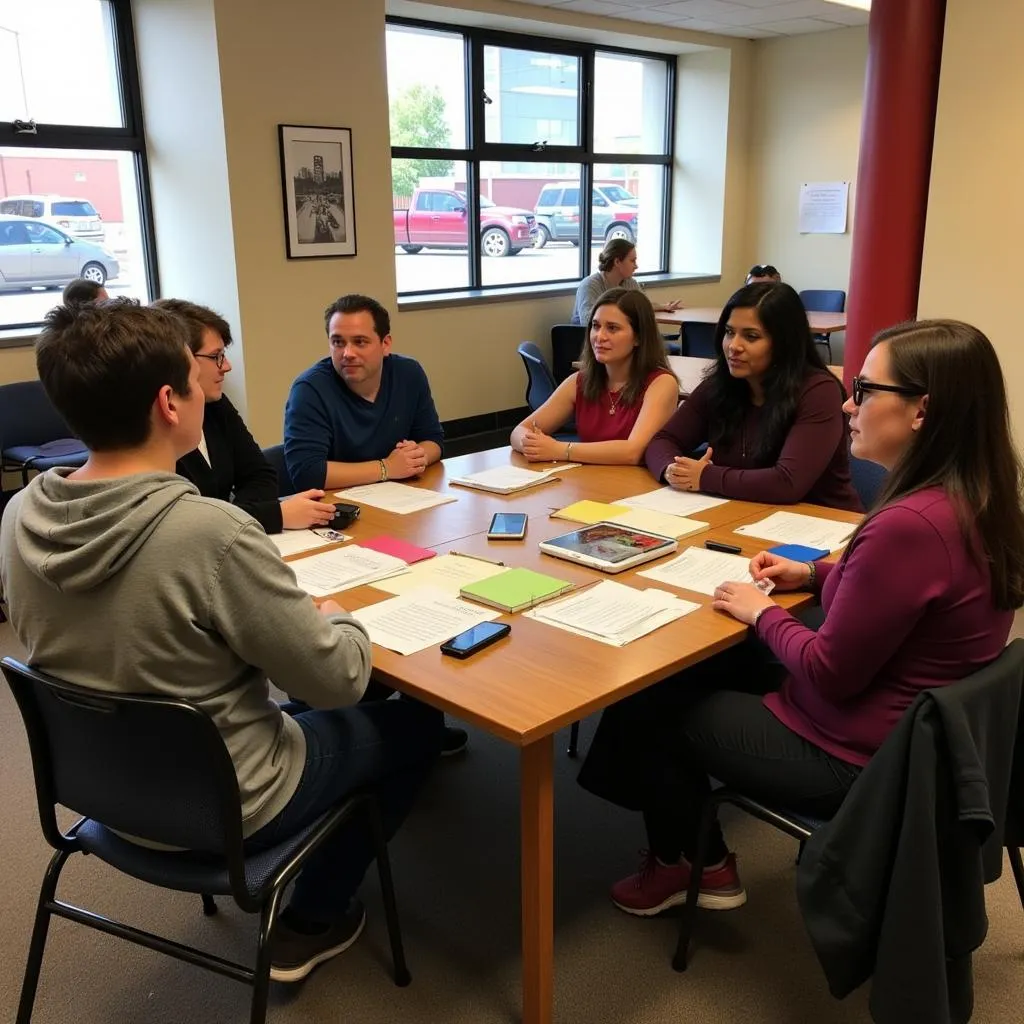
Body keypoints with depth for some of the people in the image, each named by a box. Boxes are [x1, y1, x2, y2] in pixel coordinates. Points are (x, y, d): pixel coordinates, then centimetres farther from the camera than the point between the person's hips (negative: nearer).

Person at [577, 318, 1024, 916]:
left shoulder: (910, 525, -33)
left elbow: (830, 674, -25)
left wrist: (763, 615, -9)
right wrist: (815, 574, 6)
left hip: (850, 755, -9)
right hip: (912, 731, 9)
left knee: (646, 705, 8)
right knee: (709, 667, 21)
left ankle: (693, 864, 31)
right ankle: (692, 853, 32)